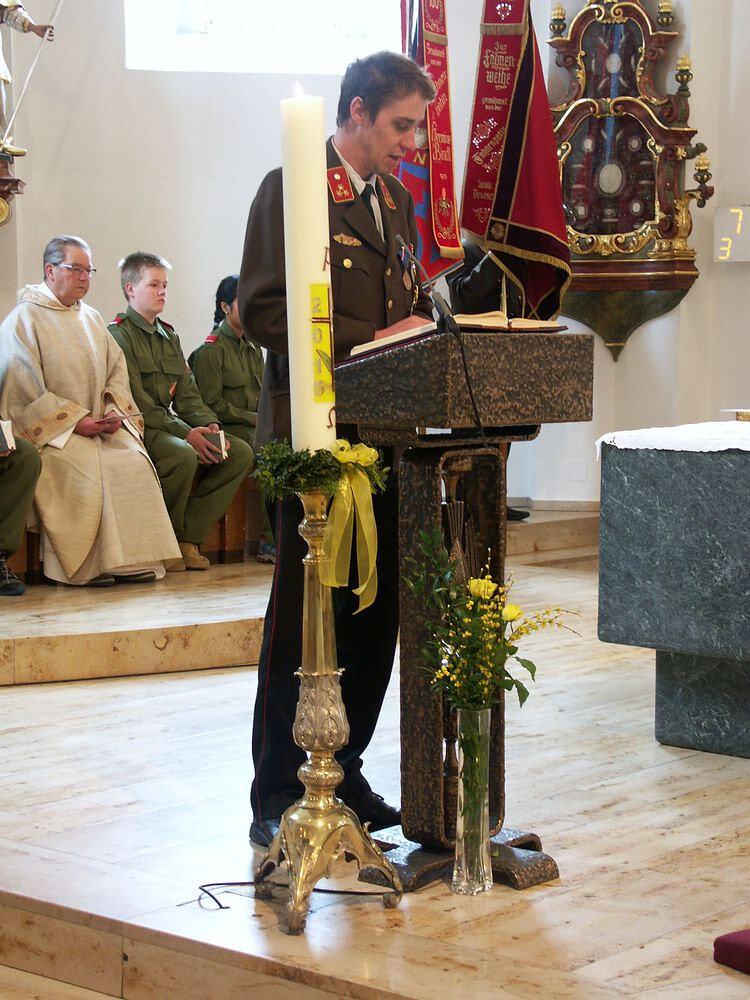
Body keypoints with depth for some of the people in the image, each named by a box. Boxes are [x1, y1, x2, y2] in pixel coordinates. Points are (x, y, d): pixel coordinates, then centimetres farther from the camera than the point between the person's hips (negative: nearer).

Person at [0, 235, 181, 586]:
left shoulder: (91, 319, 19)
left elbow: (117, 369, 17)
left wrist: (114, 411, -4)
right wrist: (75, 420, -15)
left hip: (98, 425, 6)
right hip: (49, 429, -6)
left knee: (134, 462, -21)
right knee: (87, 469, -31)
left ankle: (132, 561, -20)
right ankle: (88, 566, -24)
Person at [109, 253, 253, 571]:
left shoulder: (169, 336, 22)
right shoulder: (120, 335, -5)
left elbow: (187, 394, 15)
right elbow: (137, 401, -15)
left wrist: (209, 425, -6)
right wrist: (185, 433, -22)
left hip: (168, 425, 8)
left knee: (240, 452, -9)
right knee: (184, 455, -36)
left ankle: (189, 538, -9)